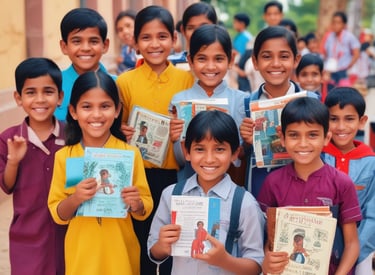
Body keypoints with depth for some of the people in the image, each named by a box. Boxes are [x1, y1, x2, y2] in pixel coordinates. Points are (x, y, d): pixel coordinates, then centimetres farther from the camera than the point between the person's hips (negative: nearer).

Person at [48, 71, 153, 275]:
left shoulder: (131, 153, -7)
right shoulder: (63, 157, -6)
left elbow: (144, 212, -1)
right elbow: (57, 215, -2)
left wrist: (136, 204, -21)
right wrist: (75, 199, -20)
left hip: (121, 254, 0)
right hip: (81, 255, 0)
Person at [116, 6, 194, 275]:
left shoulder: (187, 79, 0)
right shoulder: (125, 81, -2)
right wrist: (123, 133, -15)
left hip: (176, 175, 1)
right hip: (139, 176, 0)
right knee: (142, 246, 8)